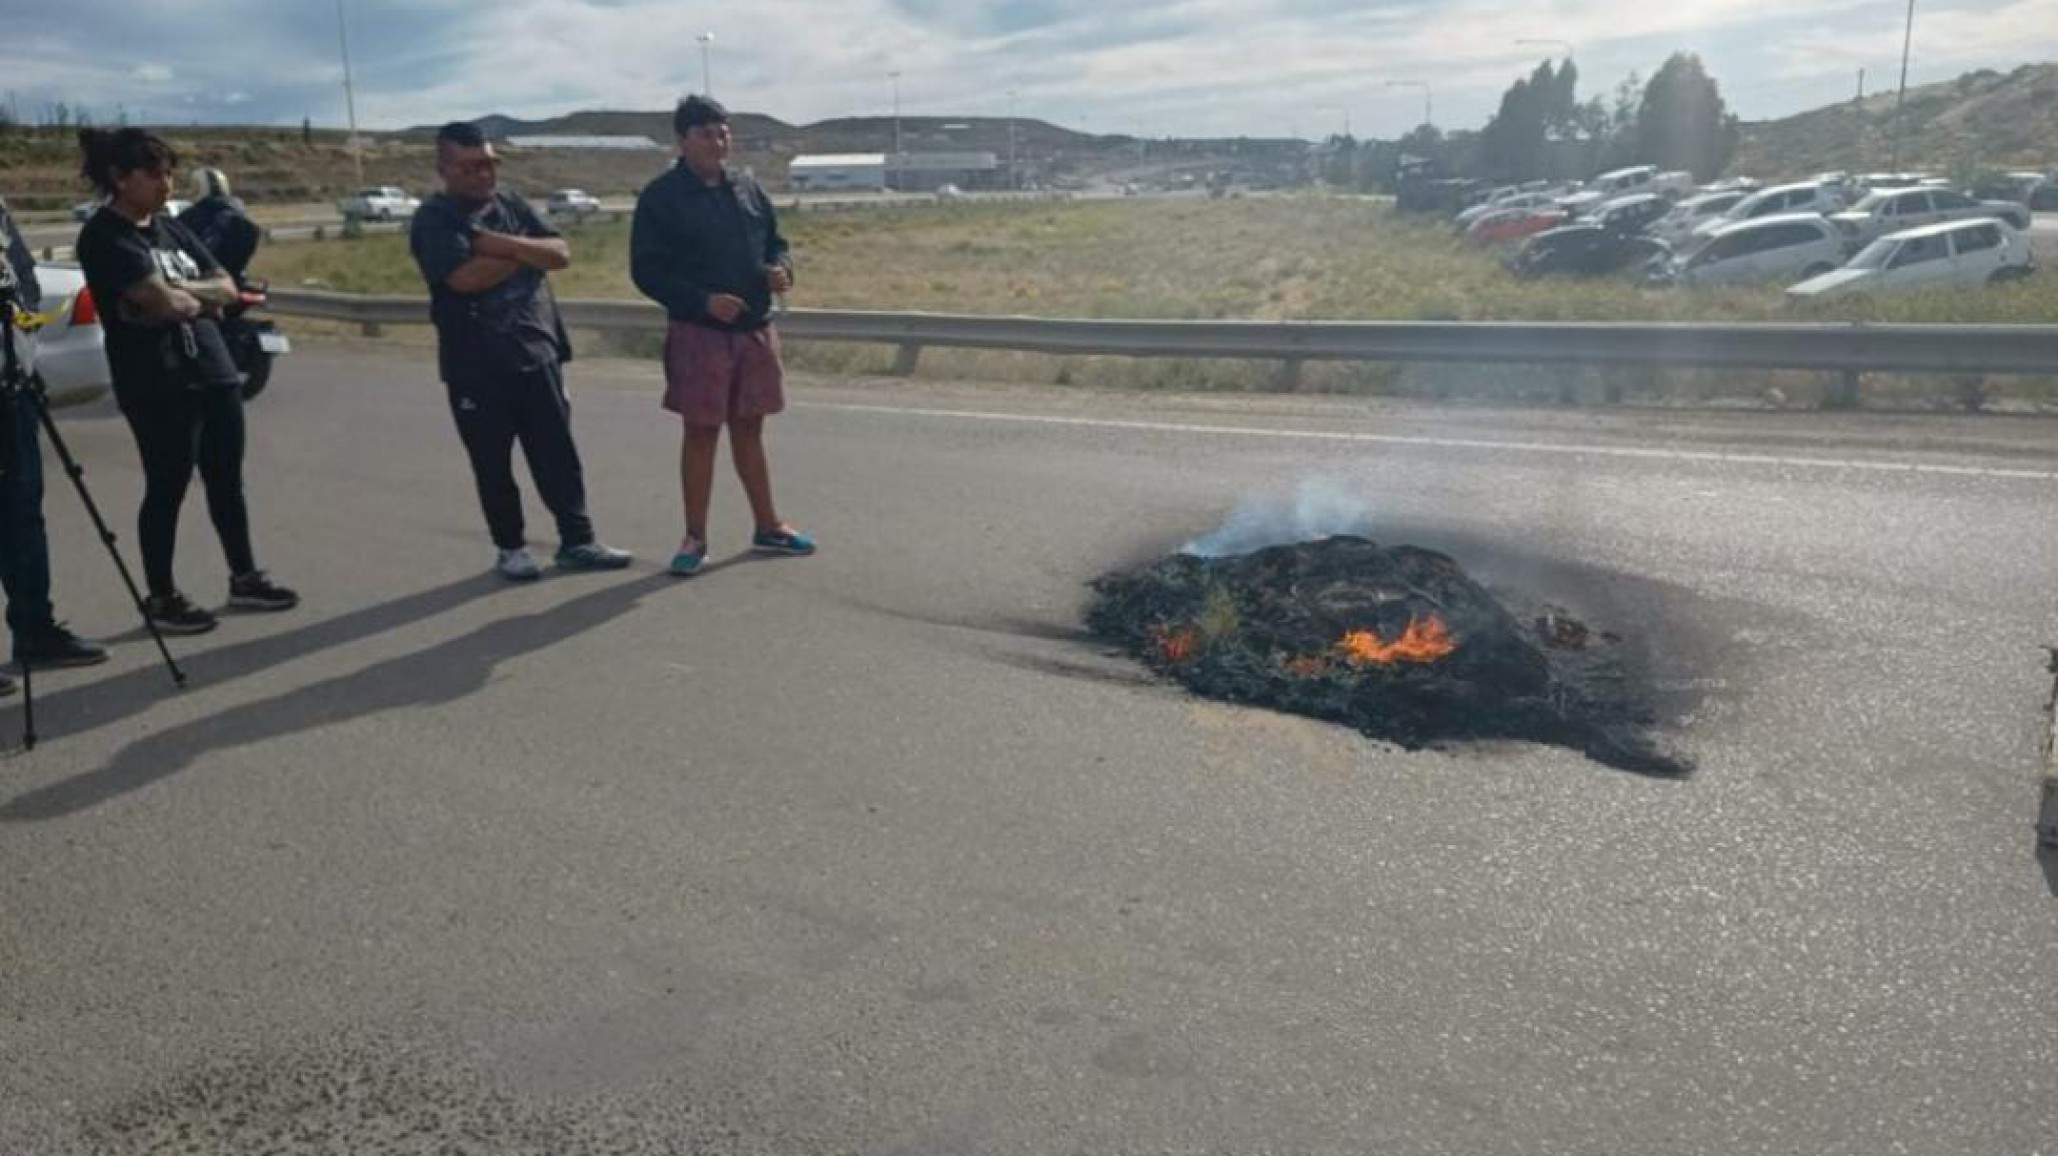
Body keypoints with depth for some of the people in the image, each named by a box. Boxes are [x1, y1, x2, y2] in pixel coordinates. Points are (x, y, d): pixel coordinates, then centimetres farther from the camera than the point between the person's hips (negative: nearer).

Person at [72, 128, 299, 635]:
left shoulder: (172, 227, 15)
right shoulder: (103, 236, -9)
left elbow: (227, 289, 8)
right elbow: (163, 302, -19)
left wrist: (181, 294, -8)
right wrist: (200, 297, 0)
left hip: (214, 372, 7)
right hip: (157, 387, -7)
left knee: (227, 482, 12)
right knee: (166, 489, 0)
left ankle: (244, 579, 23)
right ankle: (161, 597, 11)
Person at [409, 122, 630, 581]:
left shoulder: (513, 205, 11)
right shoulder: (434, 218, -6)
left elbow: (560, 252, 0)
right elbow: (465, 276, -22)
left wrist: (504, 245, -15)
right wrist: (527, 254, -8)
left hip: (537, 353, 4)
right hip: (476, 366, -4)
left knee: (558, 454, 7)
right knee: (493, 462, 6)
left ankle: (577, 541, 16)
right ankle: (511, 547, 20)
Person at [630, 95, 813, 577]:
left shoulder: (748, 187, 8)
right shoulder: (661, 196, -8)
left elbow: (776, 242, 17)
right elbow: (647, 271, -10)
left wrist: (782, 268, -7)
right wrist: (702, 300, -22)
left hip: (756, 330, 5)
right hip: (699, 333, -5)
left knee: (749, 429, 14)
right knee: (701, 433, 2)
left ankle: (768, 527, 23)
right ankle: (695, 538, 12)